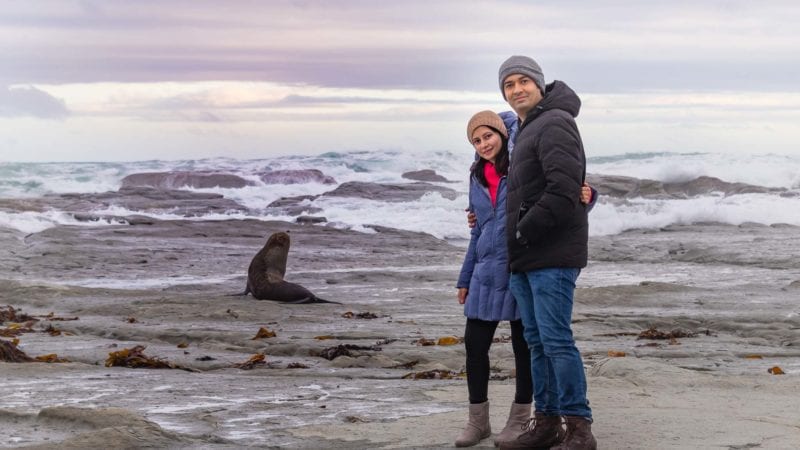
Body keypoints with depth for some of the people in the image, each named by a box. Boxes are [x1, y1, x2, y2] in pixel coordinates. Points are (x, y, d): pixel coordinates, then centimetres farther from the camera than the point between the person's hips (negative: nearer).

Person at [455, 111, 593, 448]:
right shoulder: (478, 179, 14)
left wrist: (584, 195, -29)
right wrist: (464, 278, 21)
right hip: (487, 273, 5)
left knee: (523, 345, 4)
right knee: (475, 343, 2)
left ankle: (519, 420, 14)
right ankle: (478, 421, 13)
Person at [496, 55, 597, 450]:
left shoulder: (555, 124, -10)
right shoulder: (526, 132, 21)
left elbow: (564, 190, -21)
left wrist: (523, 233, -16)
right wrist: (515, 244, 14)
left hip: (553, 257, -10)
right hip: (524, 260, 10)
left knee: (556, 340, -11)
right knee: (537, 342, 11)